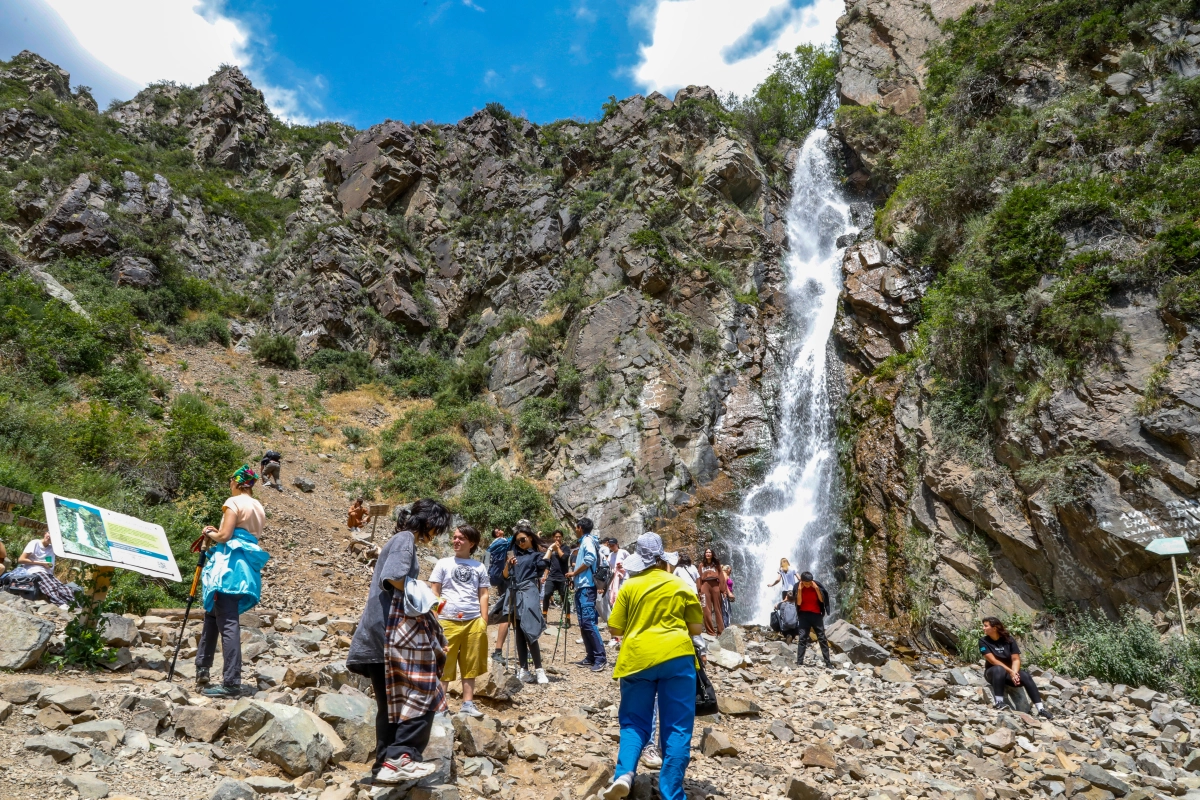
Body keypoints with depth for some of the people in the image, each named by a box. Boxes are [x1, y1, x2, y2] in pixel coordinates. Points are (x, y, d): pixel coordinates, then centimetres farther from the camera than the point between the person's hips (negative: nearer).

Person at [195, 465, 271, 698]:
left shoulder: (234, 502, -5)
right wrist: (216, 533, 25)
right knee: (212, 615, 19)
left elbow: (224, 536, -13)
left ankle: (231, 683, -11)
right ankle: (202, 670, 22)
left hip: (229, 563, -8)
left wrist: (209, 533, 7)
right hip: (248, 566, 8)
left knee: (228, 623, -9)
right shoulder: (259, 508, 18)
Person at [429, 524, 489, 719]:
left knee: (471, 665, 7)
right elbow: (434, 592, 5)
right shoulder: (443, 564, 6)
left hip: (473, 622, 2)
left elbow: (483, 595, 10)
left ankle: (468, 703, 16)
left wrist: (484, 620, 2)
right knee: (443, 663, 1)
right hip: (448, 621, -2)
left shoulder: (479, 567, 10)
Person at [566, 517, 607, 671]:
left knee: (588, 622, -14)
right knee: (583, 623, 9)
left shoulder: (588, 540, -7)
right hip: (580, 587, 10)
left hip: (586, 587, -10)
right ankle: (590, 656, 13)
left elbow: (591, 558, -23)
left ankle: (601, 658, -14)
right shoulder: (584, 542, 21)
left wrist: (574, 573, -14)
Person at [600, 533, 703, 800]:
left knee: (634, 723, 12)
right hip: (676, 657, 0)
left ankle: (624, 774, -11)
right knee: (677, 728, 6)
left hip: (638, 658, 1)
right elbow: (697, 628, 9)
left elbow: (615, 629, 4)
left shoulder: (629, 587, 4)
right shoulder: (681, 586, 6)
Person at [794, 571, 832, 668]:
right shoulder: (799, 587, -5)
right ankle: (799, 662, -5)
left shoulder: (816, 586, -5)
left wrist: (816, 588, -18)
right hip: (804, 614, 0)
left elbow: (822, 600, -8)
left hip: (816, 614, 0)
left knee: (822, 638, 1)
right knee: (802, 638, -5)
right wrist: (800, 589, -18)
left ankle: (828, 661, 5)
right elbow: (798, 603, -10)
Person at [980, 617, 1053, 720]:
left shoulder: (1009, 639, -3)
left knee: (1026, 676, -26)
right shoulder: (983, 641, -8)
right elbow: (992, 660, -17)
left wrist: (1014, 673, -26)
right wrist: (1010, 671, -25)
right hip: (992, 672, -2)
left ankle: (1041, 709, -27)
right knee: (999, 669, -37)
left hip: (1010, 672, 3)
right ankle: (999, 703, -40)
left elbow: (1016, 659, -7)